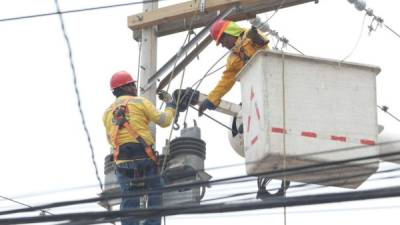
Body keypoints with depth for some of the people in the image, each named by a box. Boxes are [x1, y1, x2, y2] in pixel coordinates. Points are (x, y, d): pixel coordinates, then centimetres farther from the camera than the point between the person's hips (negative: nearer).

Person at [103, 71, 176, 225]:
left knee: (129, 200, 6)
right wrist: (171, 106, 20)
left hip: (122, 161, 4)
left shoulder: (108, 112, 15)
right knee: (155, 194, 6)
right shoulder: (140, 102, 1)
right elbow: (163, 121, 3)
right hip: (144, 156, -4)